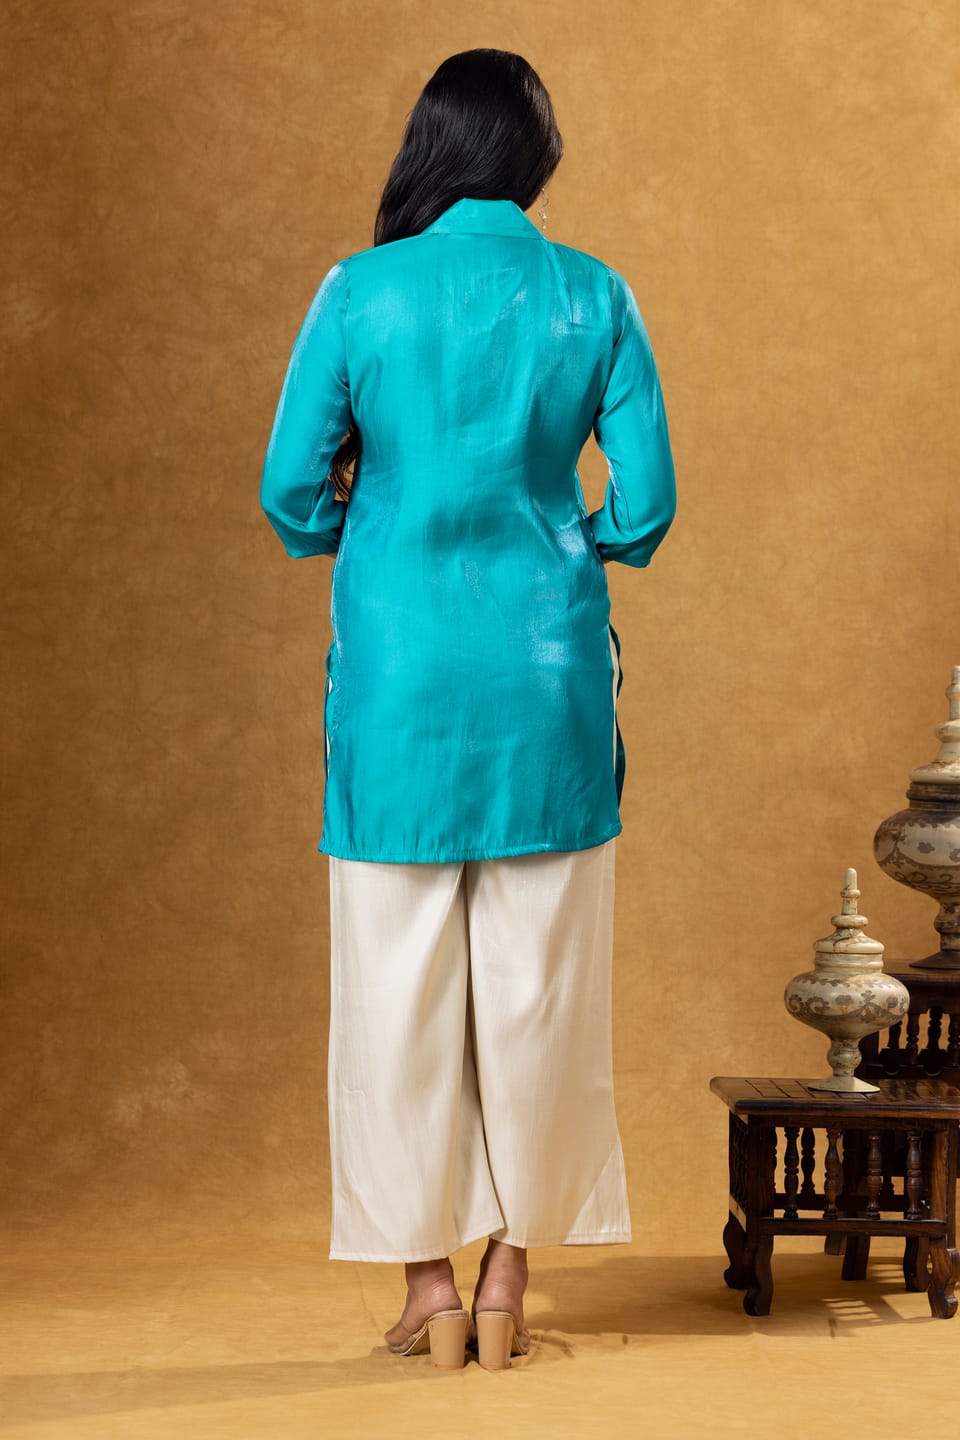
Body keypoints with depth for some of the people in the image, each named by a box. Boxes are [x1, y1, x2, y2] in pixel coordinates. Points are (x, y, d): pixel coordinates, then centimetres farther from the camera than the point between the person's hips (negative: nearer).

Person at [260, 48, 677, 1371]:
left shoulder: (361, 291, -4)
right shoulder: (595, 298, 0)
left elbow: (293, 492, -3)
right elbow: (646, 508, 0)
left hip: (400, 667, -1)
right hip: (547, 668, 1)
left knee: (402, 981, 8)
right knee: (536, 980, 9)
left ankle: (429, 1289, 15)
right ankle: (507, 1286, 17)